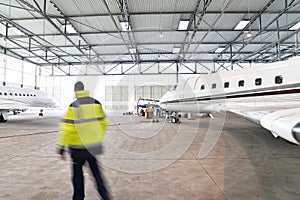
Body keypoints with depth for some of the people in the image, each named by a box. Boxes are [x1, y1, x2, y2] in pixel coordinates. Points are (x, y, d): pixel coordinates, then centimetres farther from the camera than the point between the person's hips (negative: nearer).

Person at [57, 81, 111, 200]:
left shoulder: (73, 106, -14)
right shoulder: (96, 103, -3)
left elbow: (66, 128, -17)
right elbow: (103, 122, 5)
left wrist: (61, 148, -10)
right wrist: (99, 137, 19)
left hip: (78, 147, -3)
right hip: (93, 145, 4)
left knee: (77, 172, 16)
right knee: (95, 169, 19)